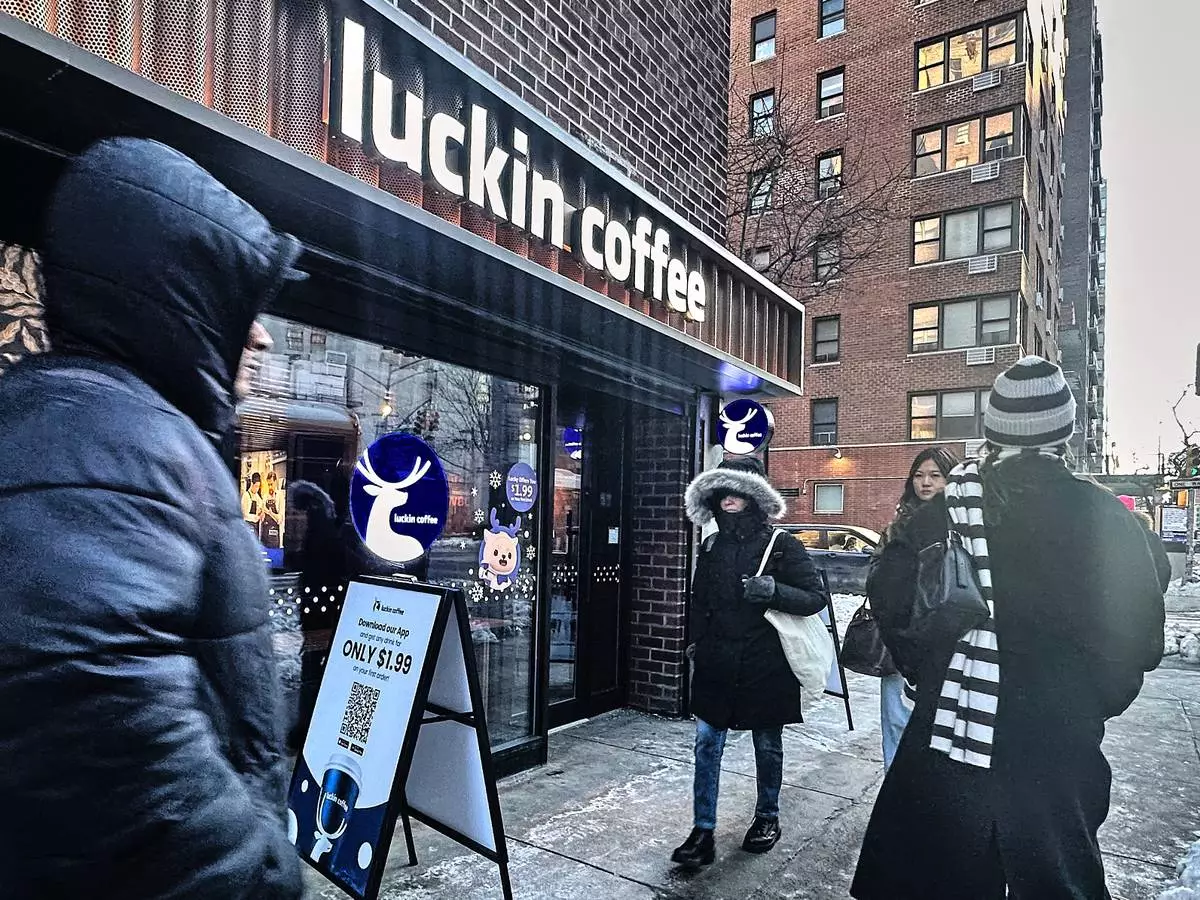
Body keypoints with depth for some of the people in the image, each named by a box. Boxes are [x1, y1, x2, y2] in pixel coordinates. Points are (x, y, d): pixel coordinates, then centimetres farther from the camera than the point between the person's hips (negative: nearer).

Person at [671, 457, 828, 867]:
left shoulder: (782, 546, -7)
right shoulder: (712, 547, 7)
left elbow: (816, 597, -9)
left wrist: (774, 590, -25)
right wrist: (697, 644, 16)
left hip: (765, 666, -3)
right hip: (716, 666, 3)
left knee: (768, 746, 14)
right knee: (706, 744, 2)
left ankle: (768, 817, 36)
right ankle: (703, 832, 13)